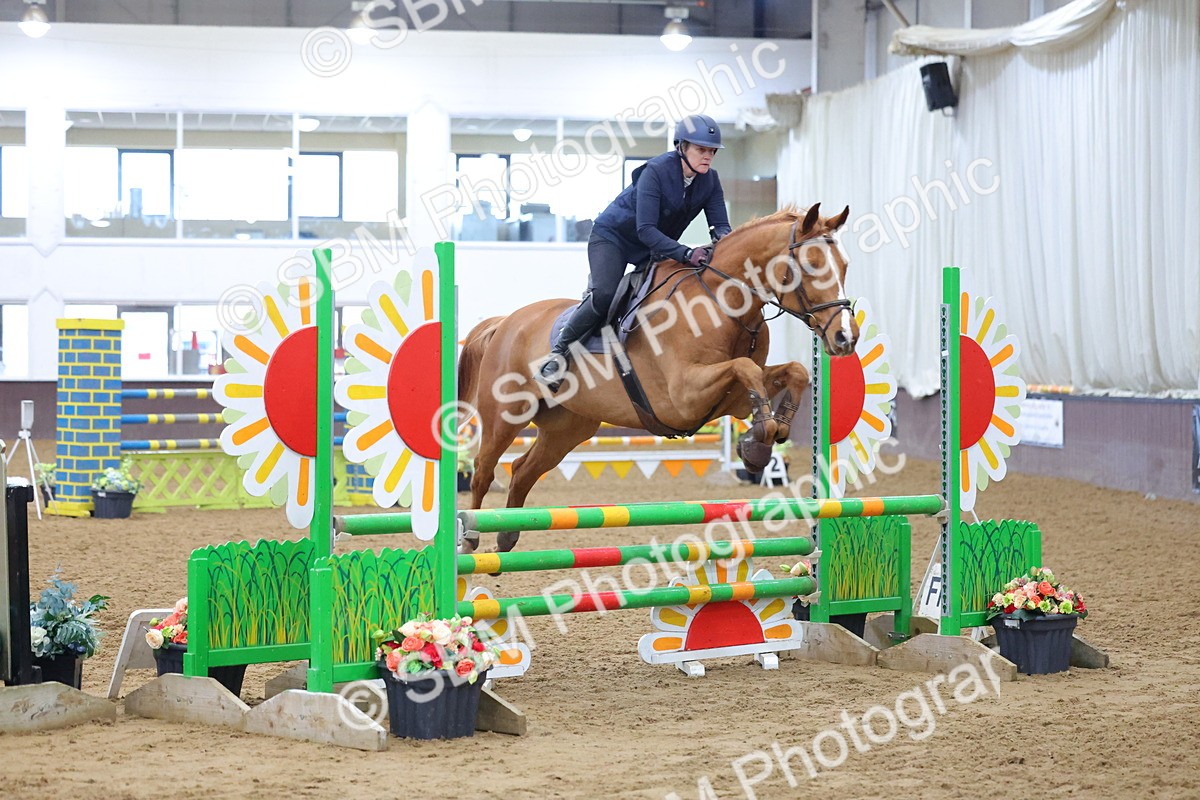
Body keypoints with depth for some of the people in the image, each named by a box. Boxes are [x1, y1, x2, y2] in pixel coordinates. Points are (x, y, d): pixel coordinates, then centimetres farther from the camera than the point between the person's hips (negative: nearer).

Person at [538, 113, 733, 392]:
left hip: (656, 247, 7)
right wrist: (686, 254, -46)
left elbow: (720, 224, -8)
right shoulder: (656, 171, -28)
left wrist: (722, 238, -35)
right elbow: (646, 230, -34)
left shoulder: (710, 180, -10)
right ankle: (560, 349, -13)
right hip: (613, 236, -7)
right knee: (605, 295, -30)